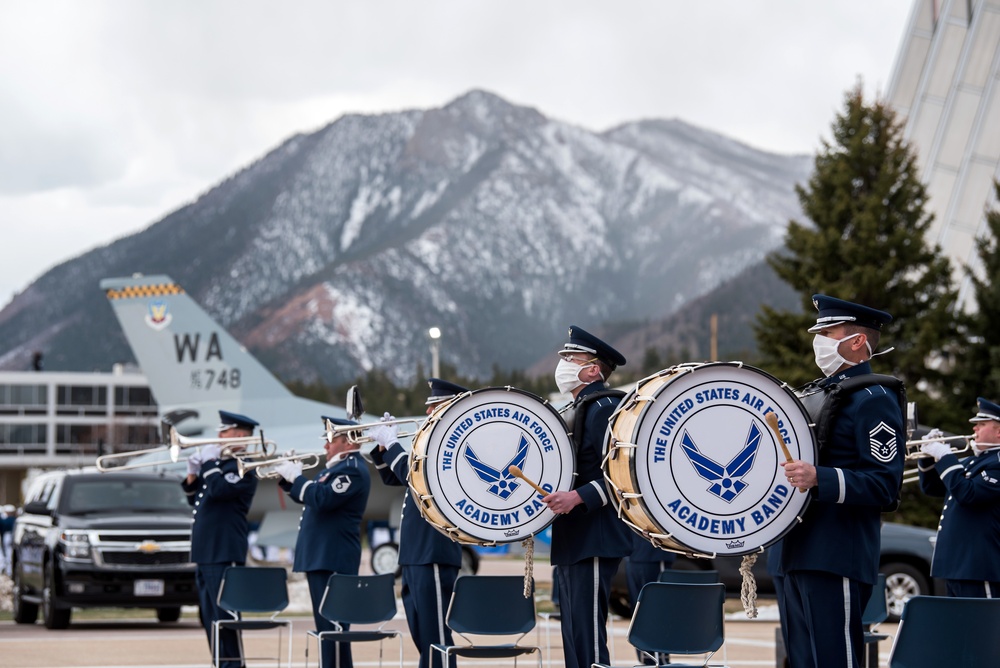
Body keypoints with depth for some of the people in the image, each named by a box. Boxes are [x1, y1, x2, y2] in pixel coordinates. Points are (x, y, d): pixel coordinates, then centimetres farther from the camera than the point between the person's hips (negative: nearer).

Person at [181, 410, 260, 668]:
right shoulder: (220, 463, 19)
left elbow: (218, 490, -24)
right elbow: (195, 499, 23)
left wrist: (209, 462, -11)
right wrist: (192, 474, 7)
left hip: (225, 553, -9)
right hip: (205, 551, 10)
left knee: (225, 615, -9)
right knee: (209, 616, 11)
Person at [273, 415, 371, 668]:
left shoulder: (353, 470, -14)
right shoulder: (337, 467, 20)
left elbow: (321, 499, -24)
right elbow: (307, 496, 26)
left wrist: (296, 477, -13)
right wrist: (288, 477, 12)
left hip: (333, 560, -11)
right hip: (320, 557, 11)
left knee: (332, 624, -11)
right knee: (327, 624, 13)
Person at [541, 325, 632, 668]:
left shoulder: (604, 408, -11)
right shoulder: (580, 410, 19)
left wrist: (578, 497, -28)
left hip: (594, 543, -10)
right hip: (572, 543, 10)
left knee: (587, 641, -12)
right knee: (574, 640, 11)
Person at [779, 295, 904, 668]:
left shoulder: (873, 399, -9)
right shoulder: (821, 394, 21)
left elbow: (885, 483, -17)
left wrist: (819, 478, -29)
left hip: (838, 558, -10)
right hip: (803, 554, 10)